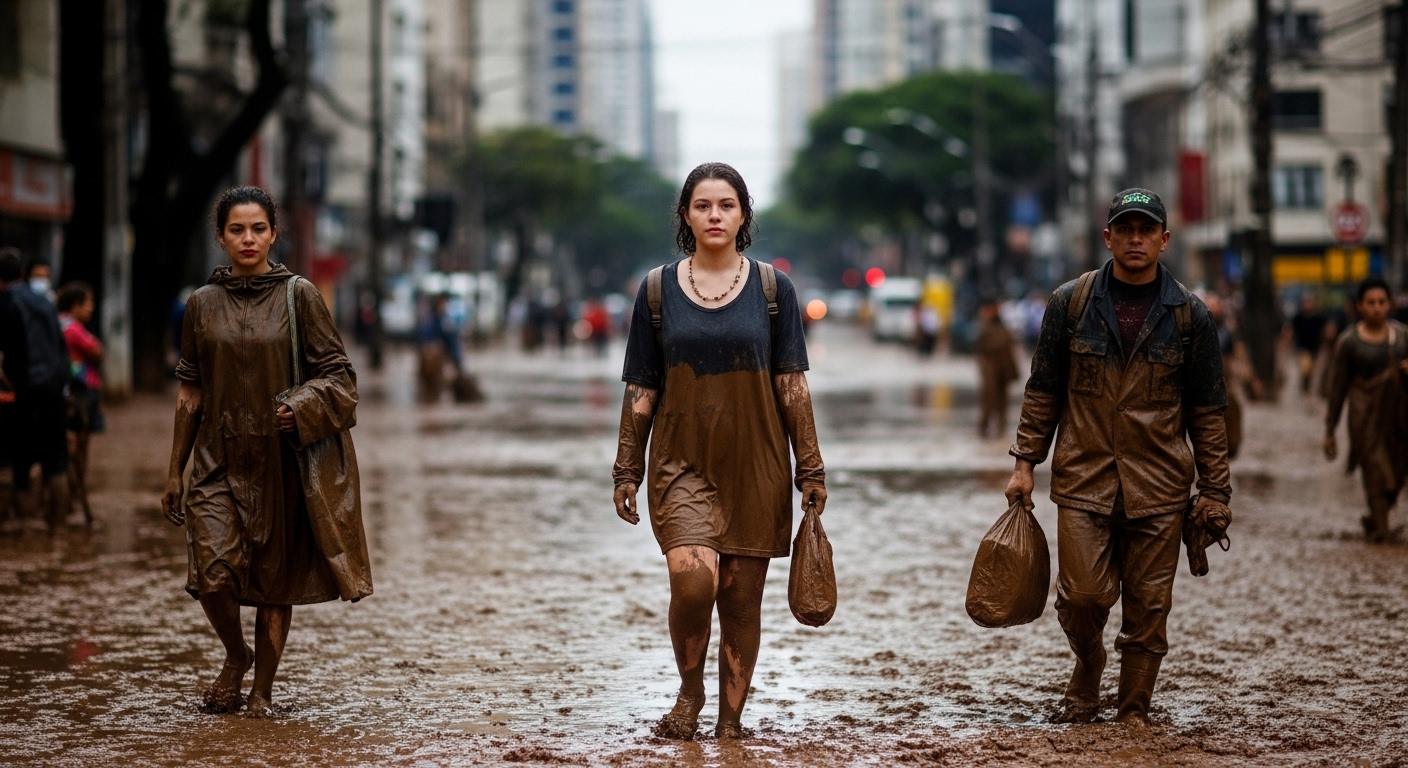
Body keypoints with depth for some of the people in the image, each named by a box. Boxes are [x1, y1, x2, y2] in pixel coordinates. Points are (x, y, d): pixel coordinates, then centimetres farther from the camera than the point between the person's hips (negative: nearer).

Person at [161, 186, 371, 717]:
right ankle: (236, 658, 17)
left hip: (281, 460, -1)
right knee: (212, 573, -12)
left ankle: (262, 689, 21)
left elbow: (338, 373, 1)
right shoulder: (203, 304, 5)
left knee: (276, 577, 4)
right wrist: (174, 471, 10)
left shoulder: (299, 296, -1)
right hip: (219, 460, 1)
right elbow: (189, 393, 9)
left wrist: (301, 406, -19)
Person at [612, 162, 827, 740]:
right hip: (682, 461, -1)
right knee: (693, 580, -20)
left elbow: (793, 386, 3)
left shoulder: (772, 288, 4)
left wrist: (810, 468, 0)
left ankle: (730, 719, 17)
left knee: (742, 597, 3)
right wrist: (627, 470, 4)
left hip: (755, 465, 1)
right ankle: (689, 691, 5)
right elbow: (641, 389, 7)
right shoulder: (658, 290, 5)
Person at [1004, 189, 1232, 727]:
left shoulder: (1189, 315, 3)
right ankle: (1087, 674, 23)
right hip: (1083, 478, 0)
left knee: (1148, 603, 1)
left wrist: (1214, 491, 3)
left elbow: (1207, 412, 6)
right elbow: (1043, 391, 9)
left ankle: (1134, 711, 16)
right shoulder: (1070, 303, 4)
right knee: (1082, 595, -7)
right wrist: (1026, 462, 4)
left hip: (1159, 485, 0)